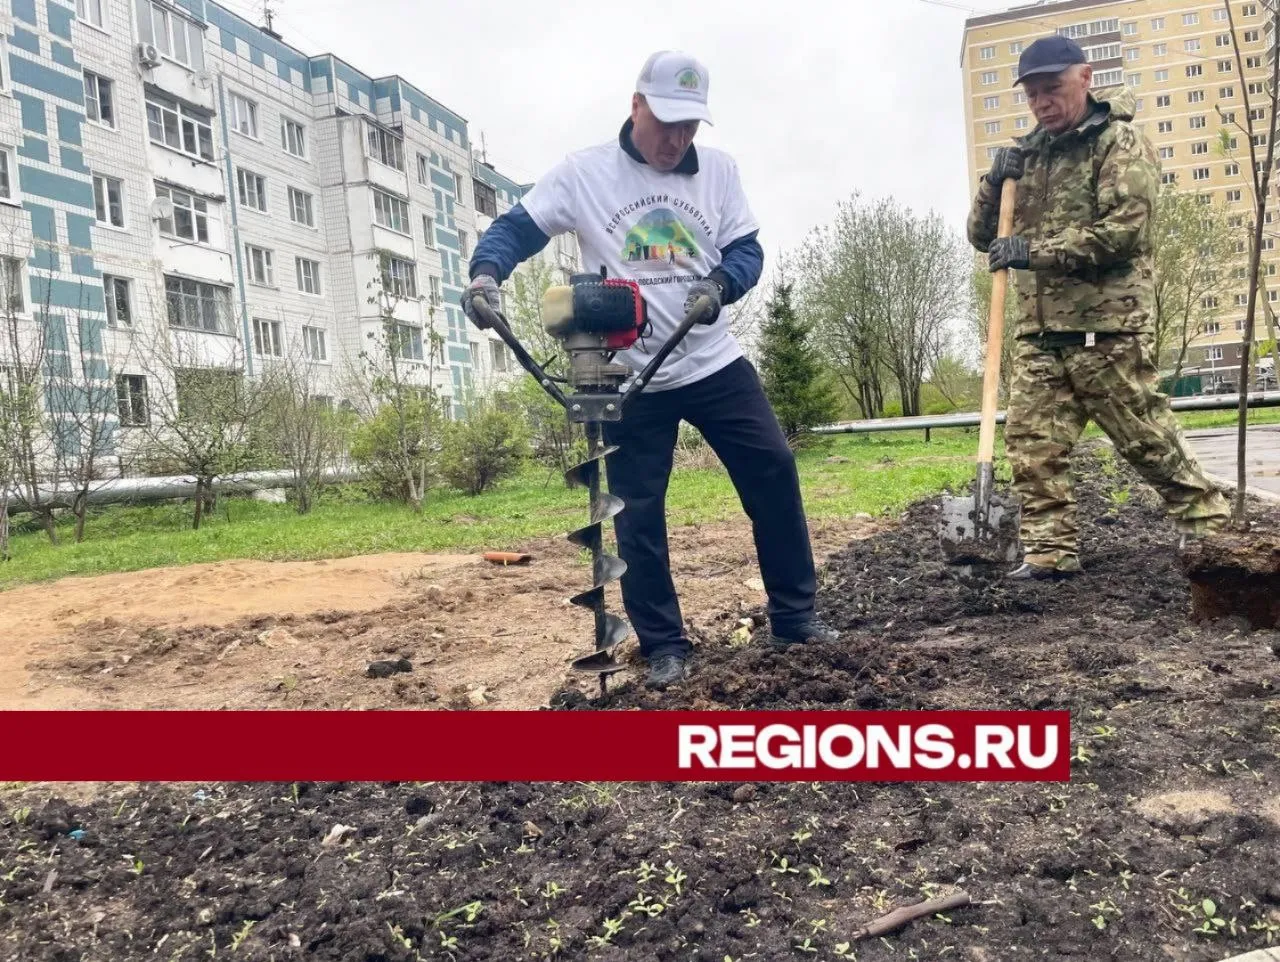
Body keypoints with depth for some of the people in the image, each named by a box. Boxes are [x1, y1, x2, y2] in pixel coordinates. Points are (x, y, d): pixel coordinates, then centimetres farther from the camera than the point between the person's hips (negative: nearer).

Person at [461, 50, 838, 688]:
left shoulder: (718, 169, 5)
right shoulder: (583, 173, -4)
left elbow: (747, 250, 3)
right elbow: (515, 229, -5)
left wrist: (720, 285, -20)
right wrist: (486, 272, -27)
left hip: (715, 364, 3)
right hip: (631, 379, -2)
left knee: (773, 474, 0)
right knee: (638, 514, 1)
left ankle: (794, 616, 16)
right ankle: (664, 646, 16)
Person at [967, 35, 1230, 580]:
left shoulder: (1120, 143, 0)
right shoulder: (1027, 157, 17)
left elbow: (1125, 230, -14)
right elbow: (981, 236, 16)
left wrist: (1036, 252, -19)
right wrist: (994, 184, -2)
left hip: (1105, 326, -5)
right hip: (1038, 333, 6)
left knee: (1147, 438, 1)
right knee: (1033, 444, -2)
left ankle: (1210, 527, 19)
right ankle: (1051, 551, 5)